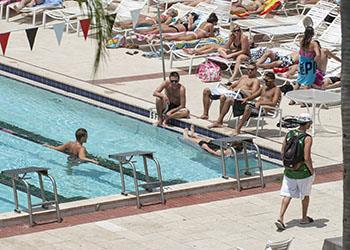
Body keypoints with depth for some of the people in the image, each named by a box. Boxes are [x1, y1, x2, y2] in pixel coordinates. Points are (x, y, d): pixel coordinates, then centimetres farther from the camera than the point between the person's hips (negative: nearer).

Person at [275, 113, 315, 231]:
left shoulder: (289, 134, -1)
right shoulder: (307, 138, -19)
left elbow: (282, 152, 4)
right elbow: (307, 158, -23)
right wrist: (312, 170, -7)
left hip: (289, 171, 4)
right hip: (303, 172, -4)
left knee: (287, 194, 7)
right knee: (305, 194, 17)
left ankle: (280, 218, -6)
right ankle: (304, 218, 30)